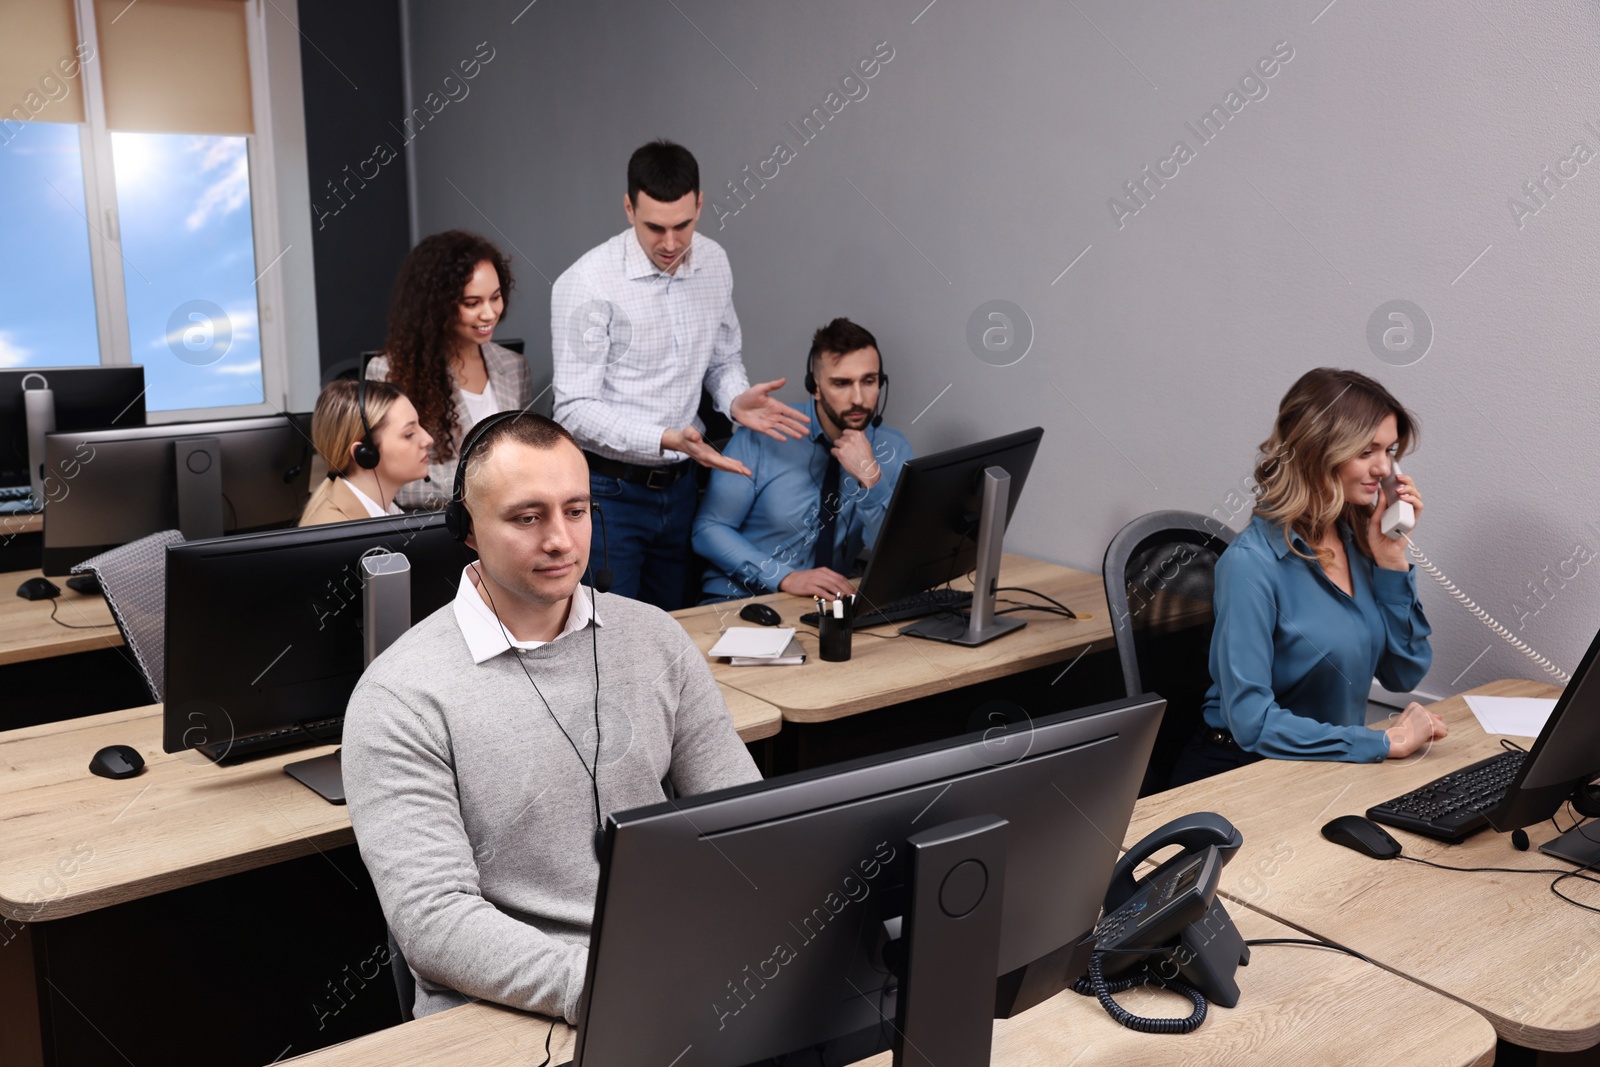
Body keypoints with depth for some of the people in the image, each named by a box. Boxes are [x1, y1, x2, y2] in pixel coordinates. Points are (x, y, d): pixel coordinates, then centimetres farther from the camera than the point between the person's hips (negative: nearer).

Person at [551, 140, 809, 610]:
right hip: (608, 491, -5)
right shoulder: (586, 284, -17)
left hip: (679, 485, 6)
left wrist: (735, 399, -9)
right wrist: (666, 440, -30)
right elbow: (575, 409, -18)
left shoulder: (714, 263, 1)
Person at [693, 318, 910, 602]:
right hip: (738, 598, -3)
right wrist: (786, 577, -19)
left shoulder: (893, 449, -2)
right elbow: (709, 528, -7)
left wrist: (870, 479, -22)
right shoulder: (764, 433, -9)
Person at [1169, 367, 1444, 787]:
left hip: (1329, 767, 7)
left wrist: (1390, 555, -3)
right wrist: (1386, 742, -21)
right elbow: (1251, 721, -22)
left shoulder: (1358, 538, 3)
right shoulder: (1253, 563, -19)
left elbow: (1403, 675, 6)